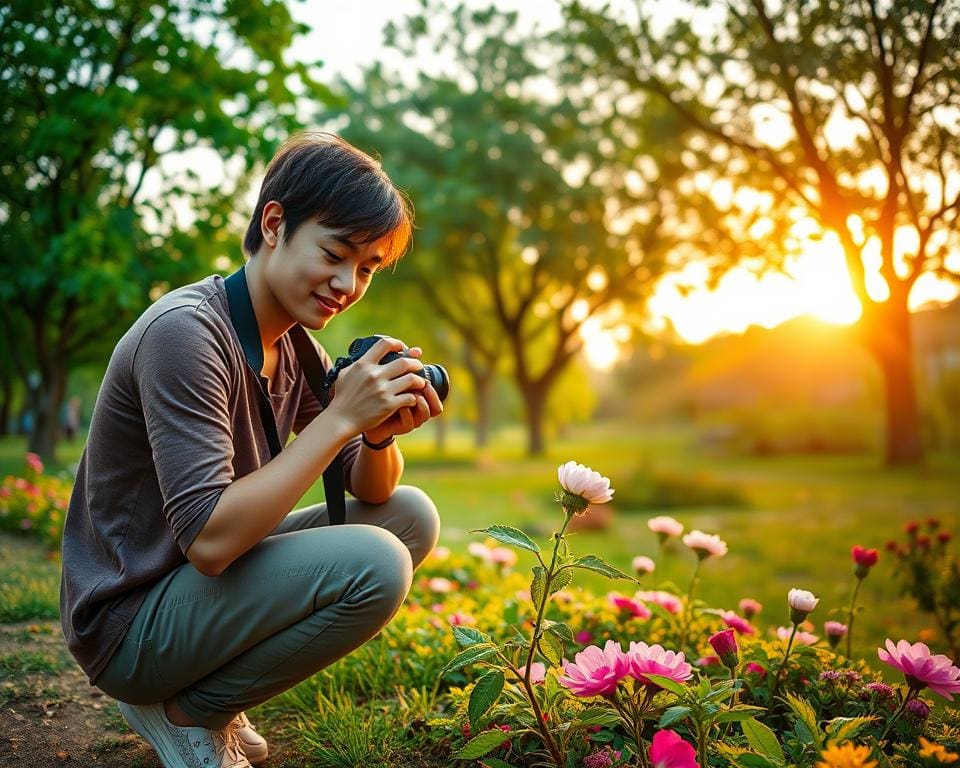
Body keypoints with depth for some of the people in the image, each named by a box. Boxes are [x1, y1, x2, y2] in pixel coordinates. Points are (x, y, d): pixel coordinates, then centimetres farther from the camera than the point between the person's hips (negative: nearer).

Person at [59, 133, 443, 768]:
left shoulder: (297, 350, 4)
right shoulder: (185, 332, -23)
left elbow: (369, 491, 5)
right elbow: (210, 540, -30)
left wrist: (381, 435, -18)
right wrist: (341, 417, -29)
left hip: (206, 580, 9)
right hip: (129, 621, -9)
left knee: (412, 514, 4)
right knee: (373, 564, -26)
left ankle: (208, 698, 7)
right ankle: (183, 711, -3)